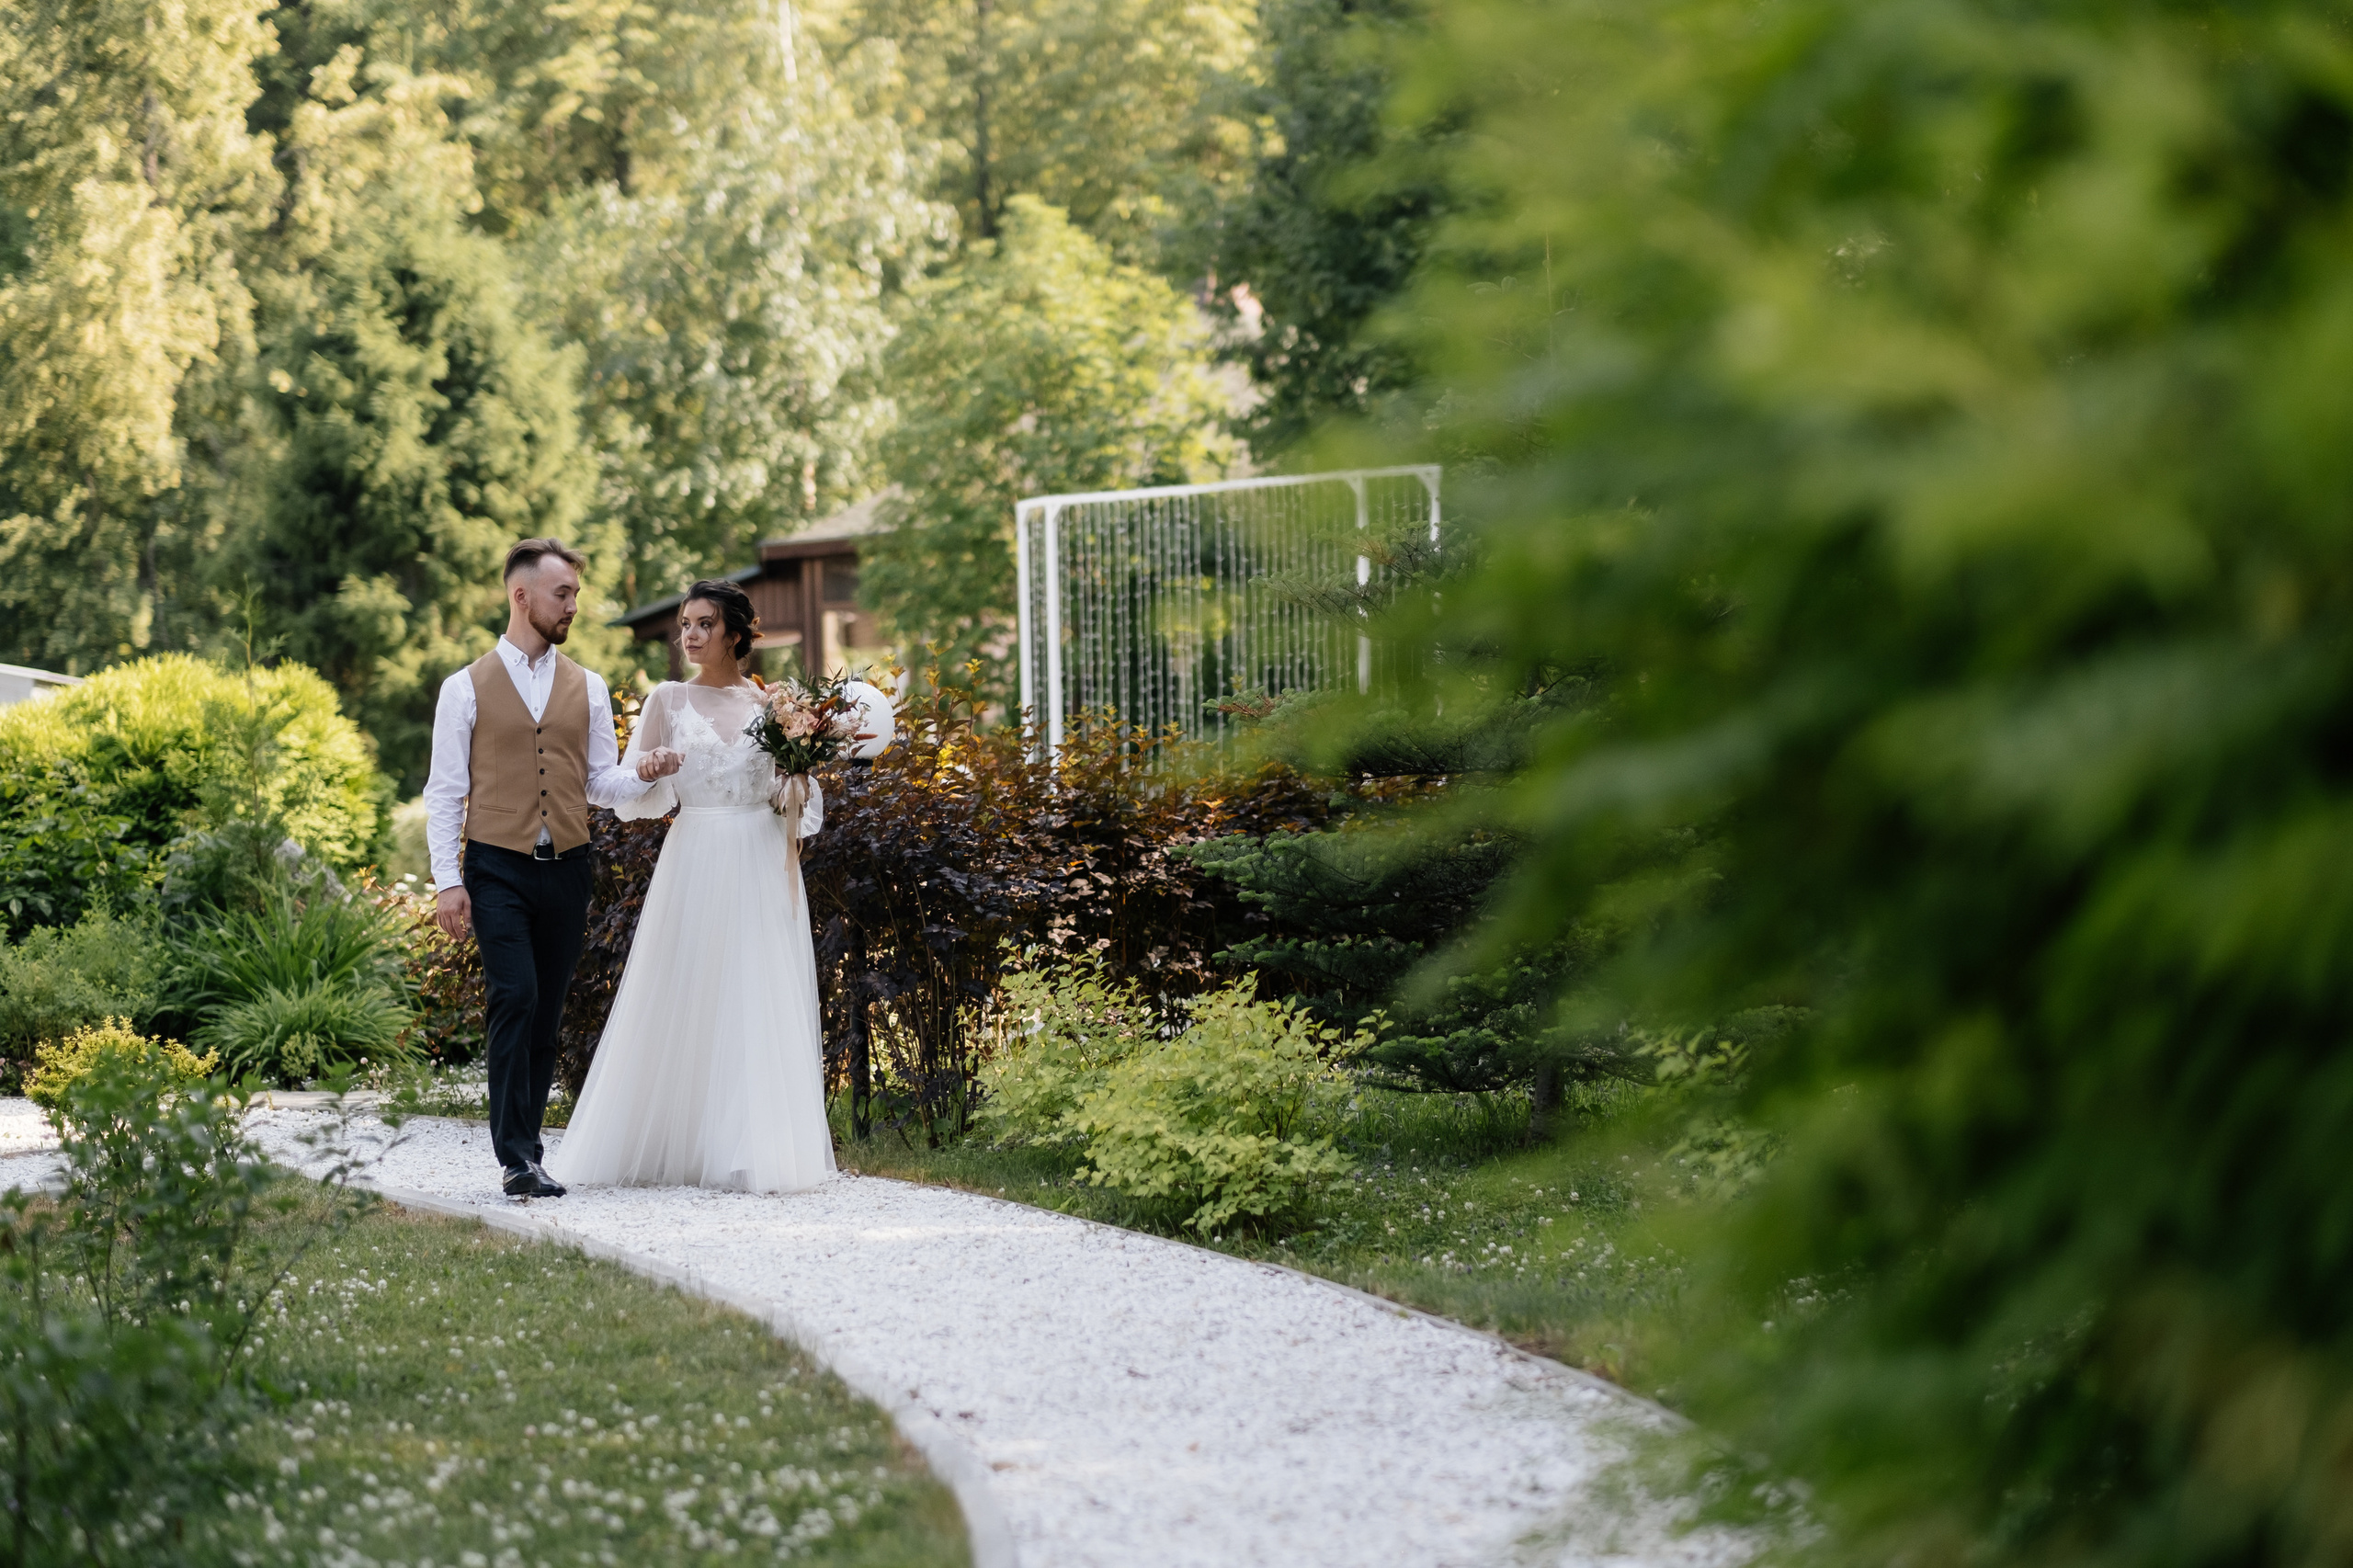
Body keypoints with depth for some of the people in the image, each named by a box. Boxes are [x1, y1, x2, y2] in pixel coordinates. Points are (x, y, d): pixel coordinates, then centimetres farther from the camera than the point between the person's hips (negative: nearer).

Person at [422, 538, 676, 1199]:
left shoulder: (588, 688, 13)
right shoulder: (467, 688, 2)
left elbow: (601, 784, 13)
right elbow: (445, 792, 1)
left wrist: (641, 776, -10)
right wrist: (448, 881, -7)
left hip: (567, 871, 4)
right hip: (497, 870, -4)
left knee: (547, 1014, 7)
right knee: (515, 998, -16)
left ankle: (524, 1149, 16)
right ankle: (517, 1158, -16)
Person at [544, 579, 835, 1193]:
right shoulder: (668, 700, 6)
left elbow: (803, 799, 12)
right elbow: (633, 797, 4)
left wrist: (792, 793, -9)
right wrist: (647, 770, -17)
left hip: (761, 867, 1)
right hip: (693, 862, -1)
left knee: (759, 1002, -2)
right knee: (686, 1001, -3)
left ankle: (757, 1152, 2)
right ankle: (676, 1147, 3)